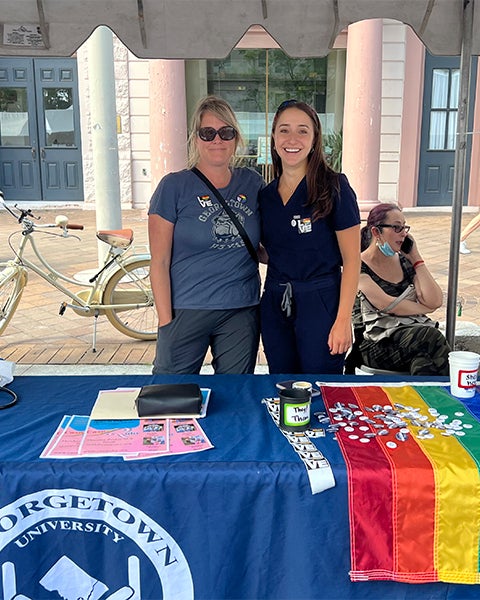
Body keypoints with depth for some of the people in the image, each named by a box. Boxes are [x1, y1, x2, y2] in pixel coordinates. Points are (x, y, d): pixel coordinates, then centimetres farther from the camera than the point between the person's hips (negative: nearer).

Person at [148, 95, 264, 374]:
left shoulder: (252, 183, 5)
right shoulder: (174, 186, -5)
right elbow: (160, 262, -6)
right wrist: (165, 320, -10)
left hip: (242, 312, 3)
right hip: (186, 311, -3)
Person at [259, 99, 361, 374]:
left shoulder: (333, 186, -8)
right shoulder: (266, 195, 8)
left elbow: (352, 259, -9)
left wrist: (343, 320, -15)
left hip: (320, 303, -5)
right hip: (274, 305, 5)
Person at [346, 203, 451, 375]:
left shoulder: (404, 261, 14)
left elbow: (435, 301, 2)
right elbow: (385, 304, -14)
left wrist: (415, 257, 4)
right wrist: (424, 308, -1)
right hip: (377, 344, -4)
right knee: (430, 336, -31)